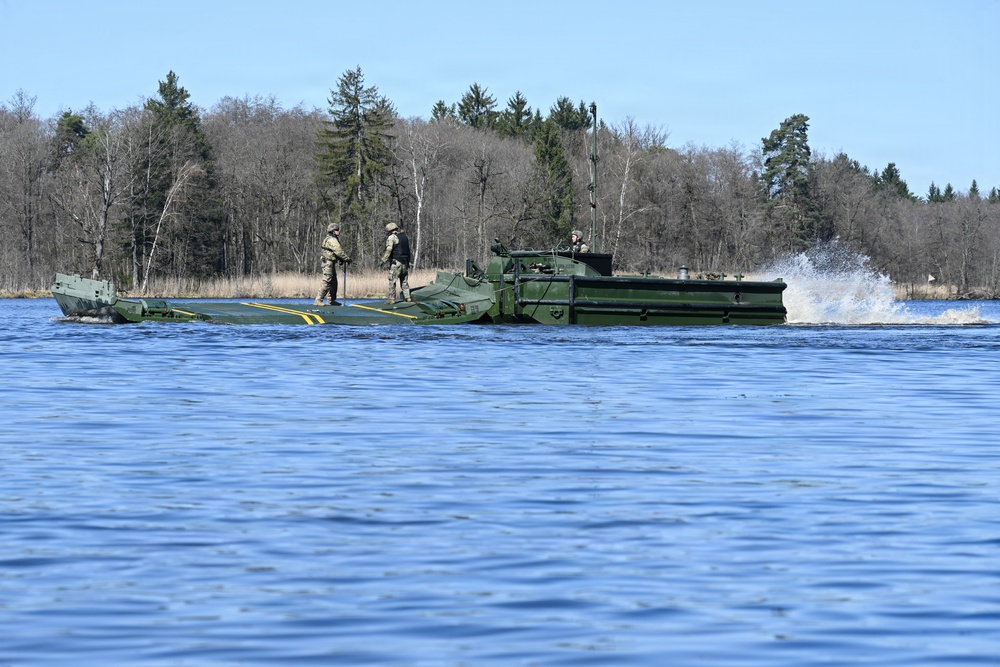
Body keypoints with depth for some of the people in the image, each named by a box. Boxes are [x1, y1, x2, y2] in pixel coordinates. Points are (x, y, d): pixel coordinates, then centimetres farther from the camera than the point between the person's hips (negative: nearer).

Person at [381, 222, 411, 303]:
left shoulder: (392, 237, -9)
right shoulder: (404, 236, 13)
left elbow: (388, 250, -16)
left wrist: (383, 260, -14)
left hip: (396, 262, -7)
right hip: (405, 262, 7)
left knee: (392, 281, -3)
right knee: (404, 281, 15)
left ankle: (392, 299, -7)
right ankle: (407, 297, 11)